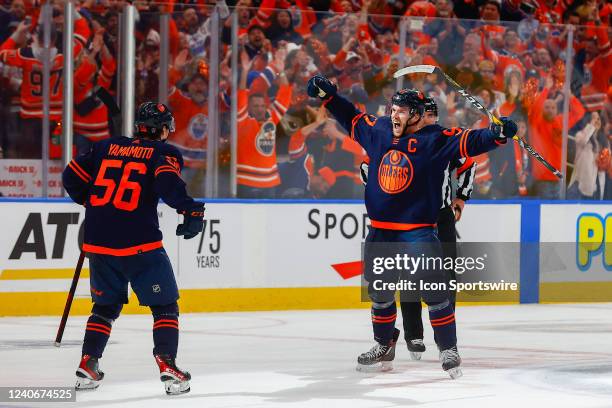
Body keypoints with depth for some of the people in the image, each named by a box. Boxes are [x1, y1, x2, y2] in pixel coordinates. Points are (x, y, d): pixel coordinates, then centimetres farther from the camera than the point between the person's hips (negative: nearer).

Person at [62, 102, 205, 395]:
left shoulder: (106, 148, 15)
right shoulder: (163, 153, 1)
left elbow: (72, 176, 16)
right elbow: (168, 183, -19)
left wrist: (90, 202, 31)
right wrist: (192, 210, -16)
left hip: (99, 242, 5)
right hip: (139, 244, -5)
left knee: (106, 305, 22)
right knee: (165, 305, 6)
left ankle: (88, 365, 16)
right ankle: (166, 365, -7)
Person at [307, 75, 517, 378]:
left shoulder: (435, 139, -8)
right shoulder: (379, 131, 6)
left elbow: (468, 142, -17)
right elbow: (352, 118, 21)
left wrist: (497, 134, -33)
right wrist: (327, 94, 17)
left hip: (418, 230, -5)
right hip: (380, 230, 6)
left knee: (434, 289, -12)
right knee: (379, 290, 14)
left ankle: (449, 350, -2)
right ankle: (384, 347, 30)